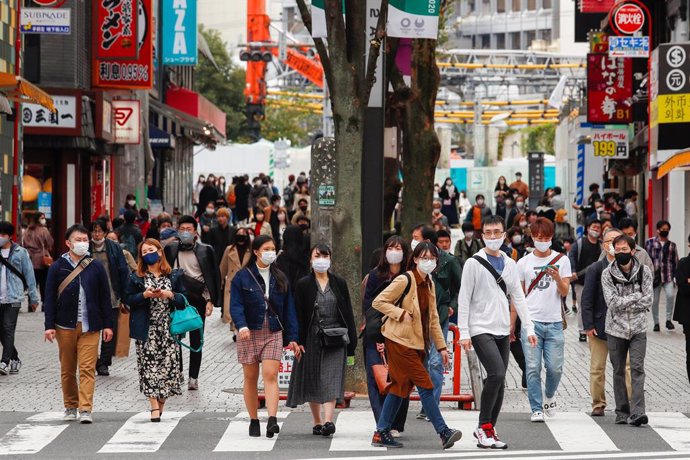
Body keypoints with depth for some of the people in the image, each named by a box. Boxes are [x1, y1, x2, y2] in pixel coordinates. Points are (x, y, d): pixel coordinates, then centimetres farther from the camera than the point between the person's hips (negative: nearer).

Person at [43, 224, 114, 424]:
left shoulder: (96, 267, 4)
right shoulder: (57, 268, 2)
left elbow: (105, 297, 7)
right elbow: (50, 298, 2)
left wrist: (107, 325, 3)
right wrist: (49, 326, -5)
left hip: (89, 326, -1)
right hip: (65, 326, 1)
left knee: (87, 368, -8)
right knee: (67, 369, 9)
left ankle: (85, 409, -11)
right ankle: (70, 407, 21)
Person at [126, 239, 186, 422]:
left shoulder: (174, 275, 7)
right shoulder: (136, 277, 6)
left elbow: (184, 299, 7)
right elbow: (128, 299, 3)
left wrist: (171, 295, -11)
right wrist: (144, 295, -12)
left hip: (168, 329, 1)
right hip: (147, 330, -1)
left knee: (169, 364, -4)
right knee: (149, 365, -8)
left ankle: (161, 401, 9)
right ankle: (154, 406, -10)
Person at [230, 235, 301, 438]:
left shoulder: (280, 279, 10)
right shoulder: (242, 277, 0)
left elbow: (289, 310, 10)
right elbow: (236, 305, -8)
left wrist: (292, 338, 5)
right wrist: (242, 325, -27)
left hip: (273, 333, 1)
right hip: (249, 333, -1)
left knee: (270, 376, -13)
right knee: (250, 378, 4)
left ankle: (272, 420, -23)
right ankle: (253, 421, 14)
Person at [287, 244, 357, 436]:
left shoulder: (339, 283, 8)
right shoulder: (303, 285, 3)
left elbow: (348, 313, 10)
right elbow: (298, 316, 0)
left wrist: (351, 341, 5)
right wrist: (299, 342, -7)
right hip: (312, 339, 0)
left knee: (331, 380, -12)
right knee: (313, 382, 6)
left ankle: (328, 421, -22)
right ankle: (317, 422, 18)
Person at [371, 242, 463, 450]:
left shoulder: (429, 284, 13)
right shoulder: (404, 280, -12)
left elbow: (433, 318, 18)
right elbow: (378, 302, -11)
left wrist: (441, 346, 14)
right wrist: (401, 314, -20)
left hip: (417, 343, 9)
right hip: (400, 341, -9)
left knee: (400, 387, 10)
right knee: (425, 386, -11)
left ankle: (381, 433, 16)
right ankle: (444, 432, -12)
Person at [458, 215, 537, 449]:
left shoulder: (510, 264, 12)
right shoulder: (474, 263, -3)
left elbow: (518, 297, 14)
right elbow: (464, 300, -5)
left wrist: (528, 327, 5)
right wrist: (464, 333, -11)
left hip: (503, 331, 6)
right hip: (481, 330, -6)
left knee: (499, 382, 6)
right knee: (496, 374, -20)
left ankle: (488, 430, 15)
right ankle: (484, 427, -9)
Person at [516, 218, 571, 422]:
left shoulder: (562, 260, 6)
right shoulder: (524, 262, 7)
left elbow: (564, 292, 2)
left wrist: (557, 278, -19)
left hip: (554, 323, 0)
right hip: (531, 321, 0)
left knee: (555, 368, -1)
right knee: (533, 368, -5)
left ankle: (549, 396, 27)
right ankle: (536, 409, 1)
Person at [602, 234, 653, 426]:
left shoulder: (644, 271, 0)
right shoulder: (607, 274, -3)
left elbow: (648, 301, -7)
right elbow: (612, 302, -12)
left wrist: (623, 303, -12)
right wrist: (636, 296, -10)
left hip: (638, 329, 0)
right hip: (616, 329, 0)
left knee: (637, 369, -10)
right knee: (619, 371, 7)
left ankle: (637, 412, -16)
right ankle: (622, 412, 14)